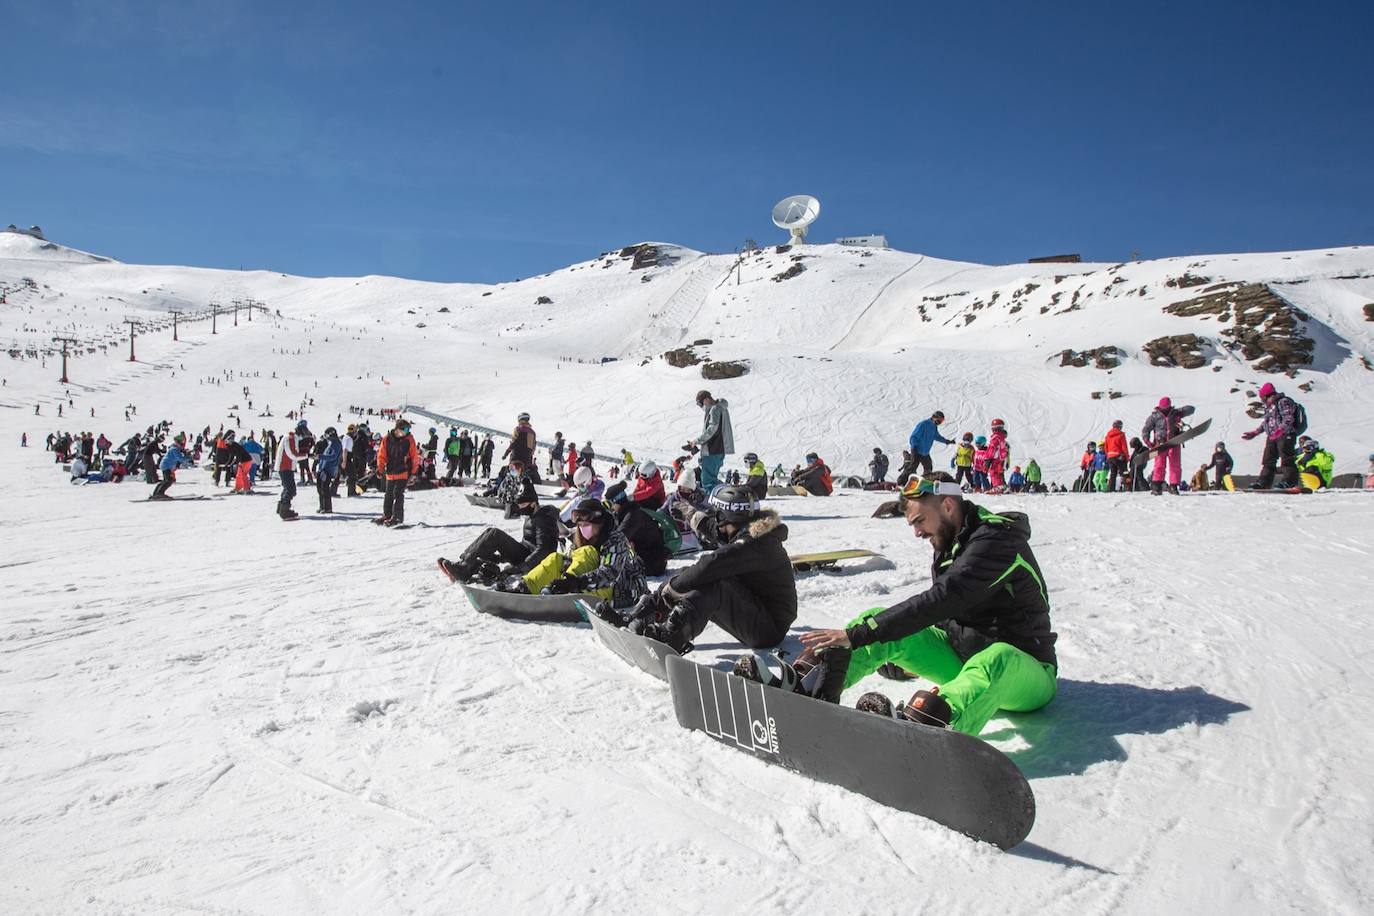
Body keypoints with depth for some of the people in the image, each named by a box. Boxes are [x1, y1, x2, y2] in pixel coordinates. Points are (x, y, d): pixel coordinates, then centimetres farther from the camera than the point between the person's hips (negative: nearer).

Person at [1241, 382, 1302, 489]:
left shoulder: (1284, 402, -9)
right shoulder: (1269, 407, 19)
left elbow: (1289, 419, -20)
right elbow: (1265, 422, 27)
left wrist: (1279, 430, -33)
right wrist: (1254, 433, 24)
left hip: (1285, 435, -9)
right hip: (1271, 436, 9)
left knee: (1286, 458, -12)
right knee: (1268, 460, 7)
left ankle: (1290, 480, -11)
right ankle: (1264, 482, 8)